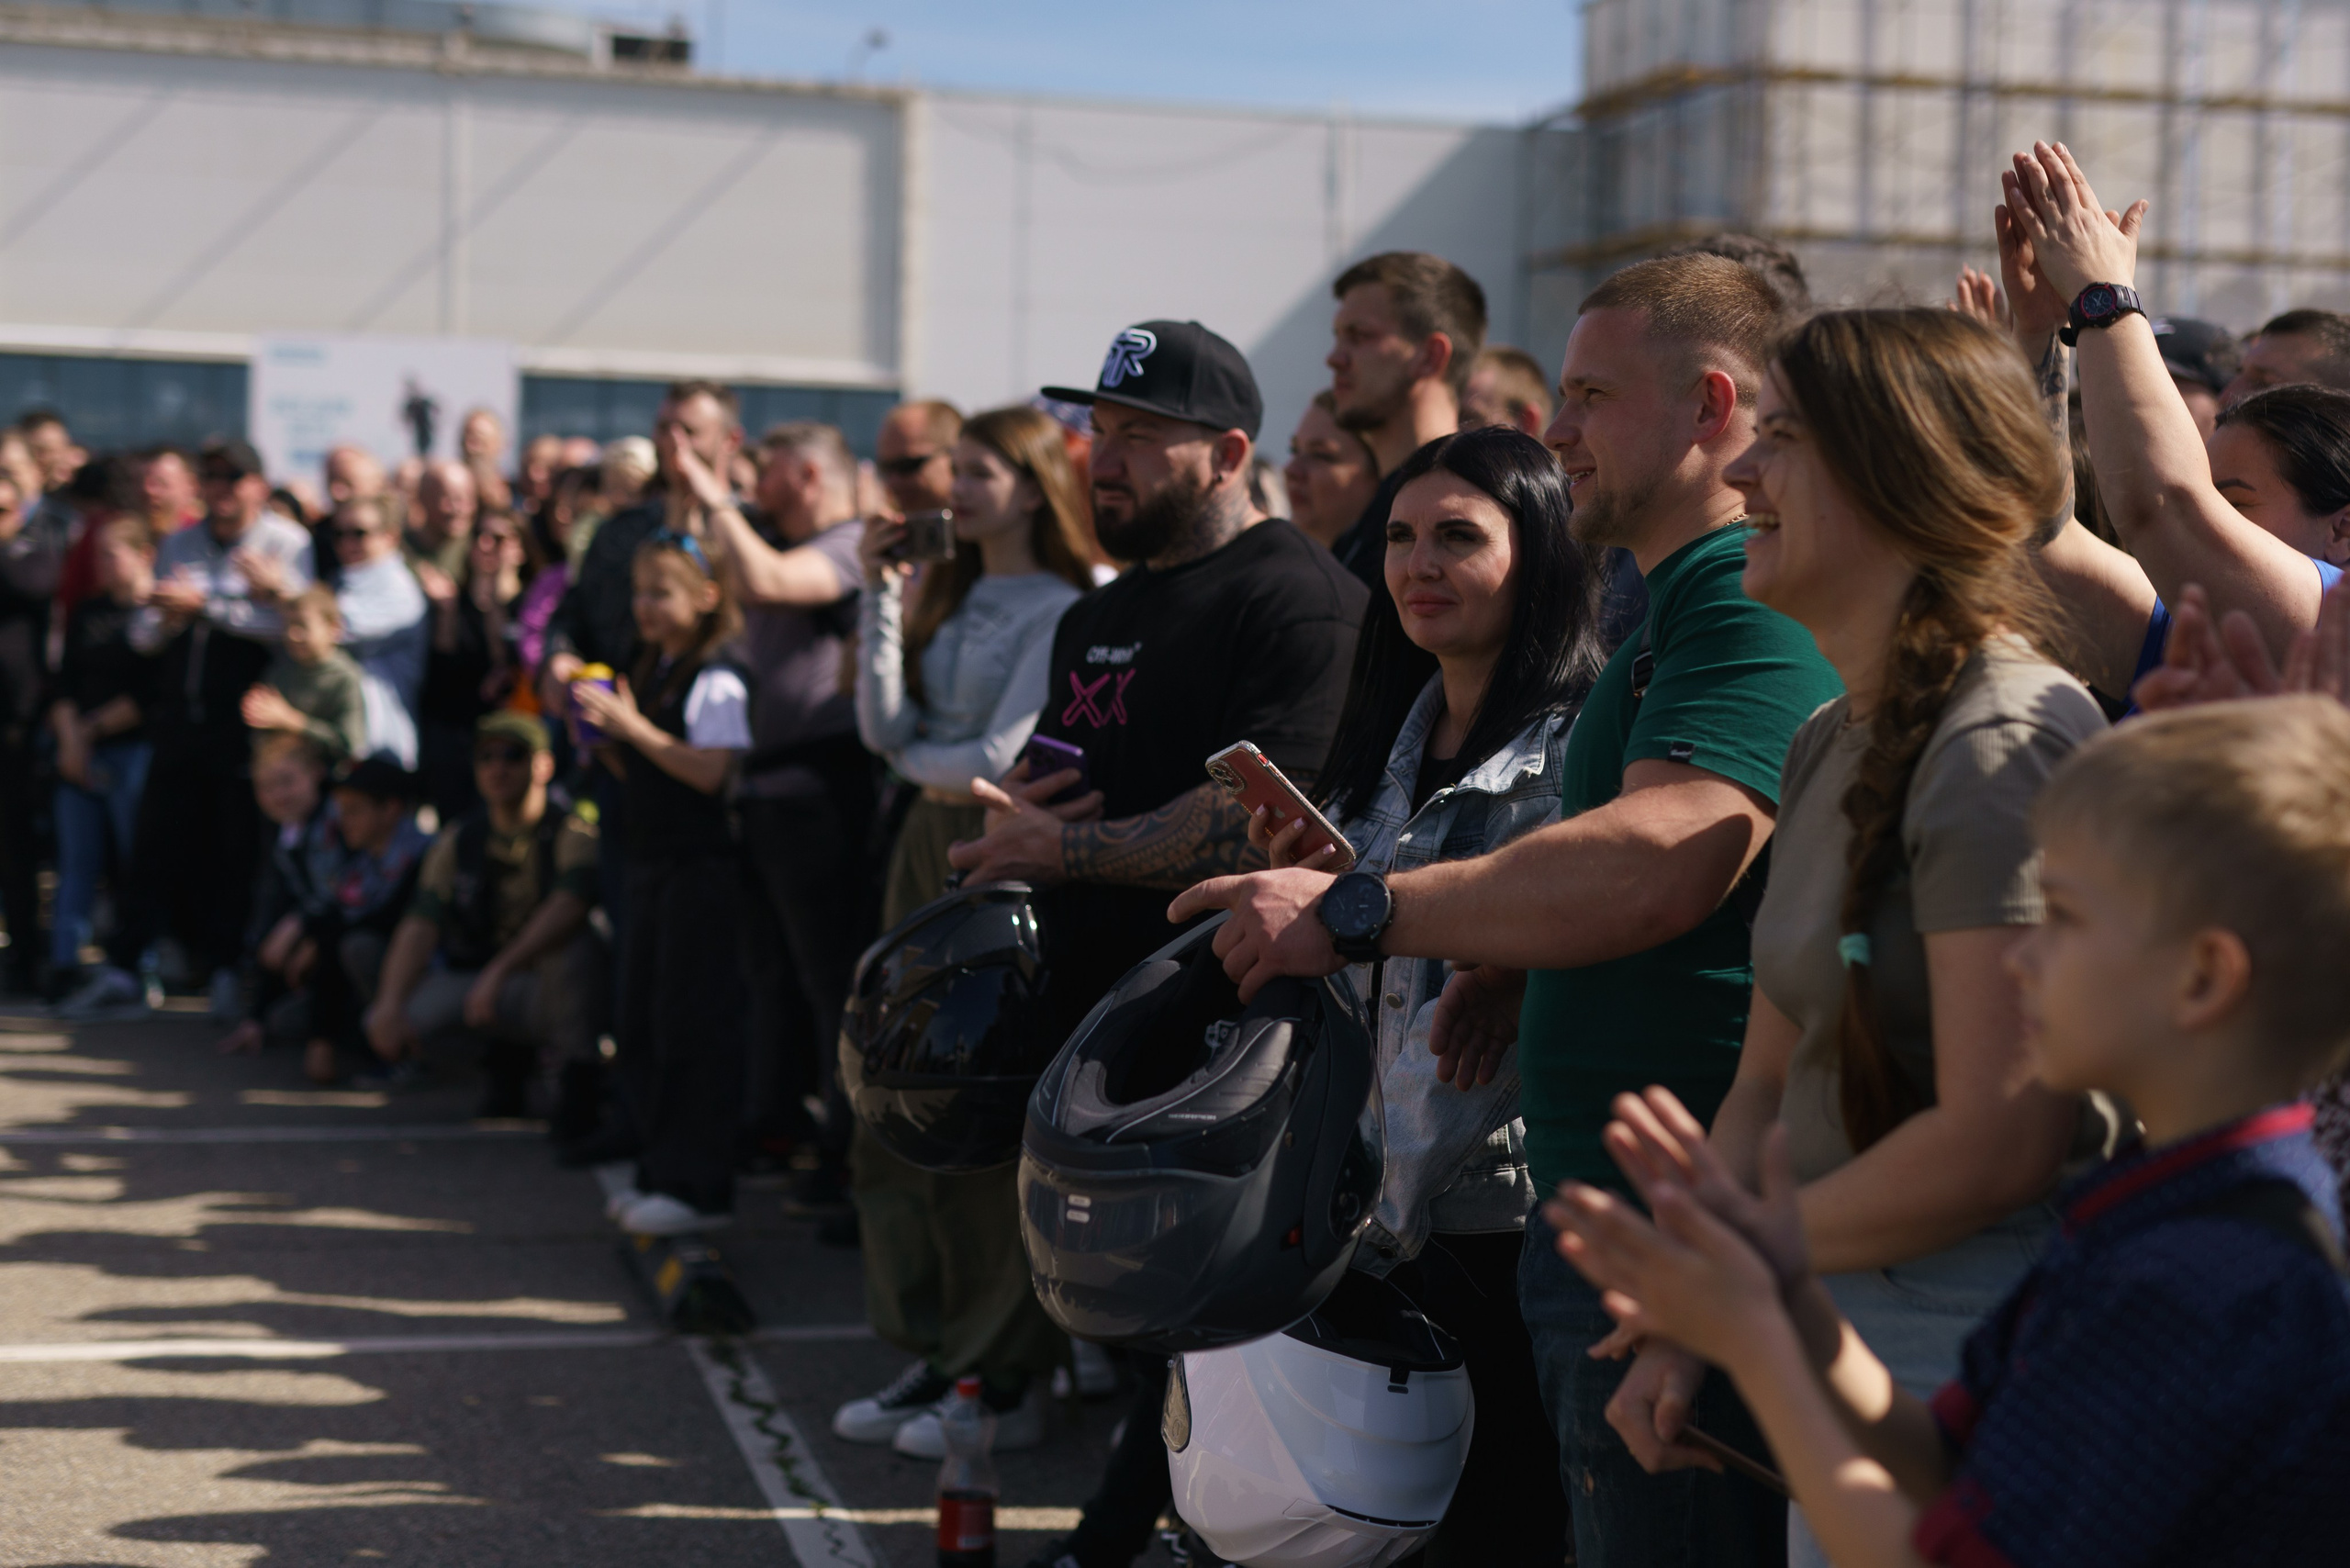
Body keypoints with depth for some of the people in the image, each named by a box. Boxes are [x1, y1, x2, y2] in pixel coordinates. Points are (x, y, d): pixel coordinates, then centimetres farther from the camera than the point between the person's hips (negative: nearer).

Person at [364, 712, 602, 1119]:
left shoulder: (571, 834, -10)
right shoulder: (456, 843, 3)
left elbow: (569, 907, -29)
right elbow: (420, 925, -6)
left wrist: (499, 971, -39)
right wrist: (389, 1006, -22)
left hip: (553, 986, -4)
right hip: (479, 983, 4)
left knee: (574, 943, -37)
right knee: (384, 1023, -20)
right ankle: (504, 1060, 7)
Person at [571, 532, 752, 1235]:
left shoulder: (715, 682, -13)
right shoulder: (653, 675, 14)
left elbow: (712, 770, -24)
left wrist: (633, 727, -25)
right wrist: (603, 741, 3)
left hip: (702, 870, -9)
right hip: (654, 867, 9)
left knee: (691, 1025, -6)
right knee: (640, 1025, 12)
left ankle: (698, 1185, -1)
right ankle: (661, 1169, 22)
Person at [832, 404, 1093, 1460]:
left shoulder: (1063, 612, -11)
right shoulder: (948, 596, 13)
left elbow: (998, 762, -17)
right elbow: (885, 729, 2)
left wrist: (918, 758, 0)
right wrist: (880, 591, 0)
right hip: (928, 851, 8)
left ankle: (1010, 1381, 7)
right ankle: (938, 1356, 19)